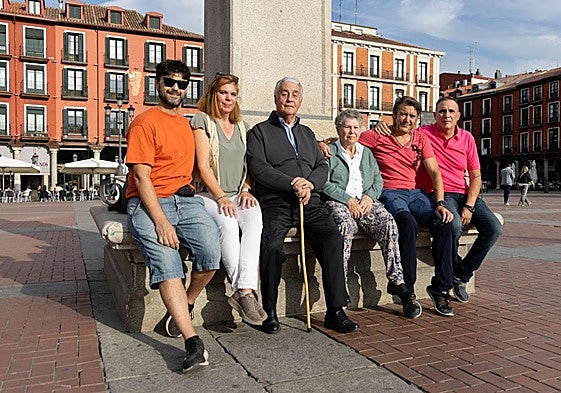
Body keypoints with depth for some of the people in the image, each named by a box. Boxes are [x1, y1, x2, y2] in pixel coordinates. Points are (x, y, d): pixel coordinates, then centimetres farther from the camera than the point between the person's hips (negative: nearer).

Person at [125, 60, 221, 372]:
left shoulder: (188, 124, 20)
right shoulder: (145, 123, -1)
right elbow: (142, 177, -10)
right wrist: (161, 222, -19)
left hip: (186, 199, 5)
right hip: (148, 203, -4)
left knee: (211, 254, -21)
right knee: (166, 263, -26)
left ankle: (186, 304, 6)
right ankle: (193, 342, -24)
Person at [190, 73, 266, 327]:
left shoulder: (242, 127, 22)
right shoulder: (202, 121, 5)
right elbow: (203, 165, -5)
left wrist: (246, 190, -1)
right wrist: (221, 197, -15)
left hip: (238, 195, 4)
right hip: (210, 195, -4)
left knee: (254, 219, -30)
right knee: (227, 223, -35)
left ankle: (244, 292, -38)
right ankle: (246, 292, -29)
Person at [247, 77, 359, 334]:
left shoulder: (307, 133, 27)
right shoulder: (259, 132, 12)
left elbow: (322, 166, 17)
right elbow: (259, 168, -4)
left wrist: (309, 184, -6)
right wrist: (293, 185, -14)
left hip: (309, 201, 4)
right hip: (275, 202, -3)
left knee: (333, 238, -22)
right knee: (271, 244, -30)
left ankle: (335, 312, -14)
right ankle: (270, 311, -11)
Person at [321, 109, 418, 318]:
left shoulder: (367, 153, 25)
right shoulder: (329, 152, 10)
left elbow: (378, 181, 17)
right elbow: (324, 183, -4)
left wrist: (369, 196, -4)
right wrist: (347, 199, -14)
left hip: (365, 201, 4)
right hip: (337, 201, -4)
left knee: (388, 222, -26)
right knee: (346, 224, -38)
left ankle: (397, 281, -25)